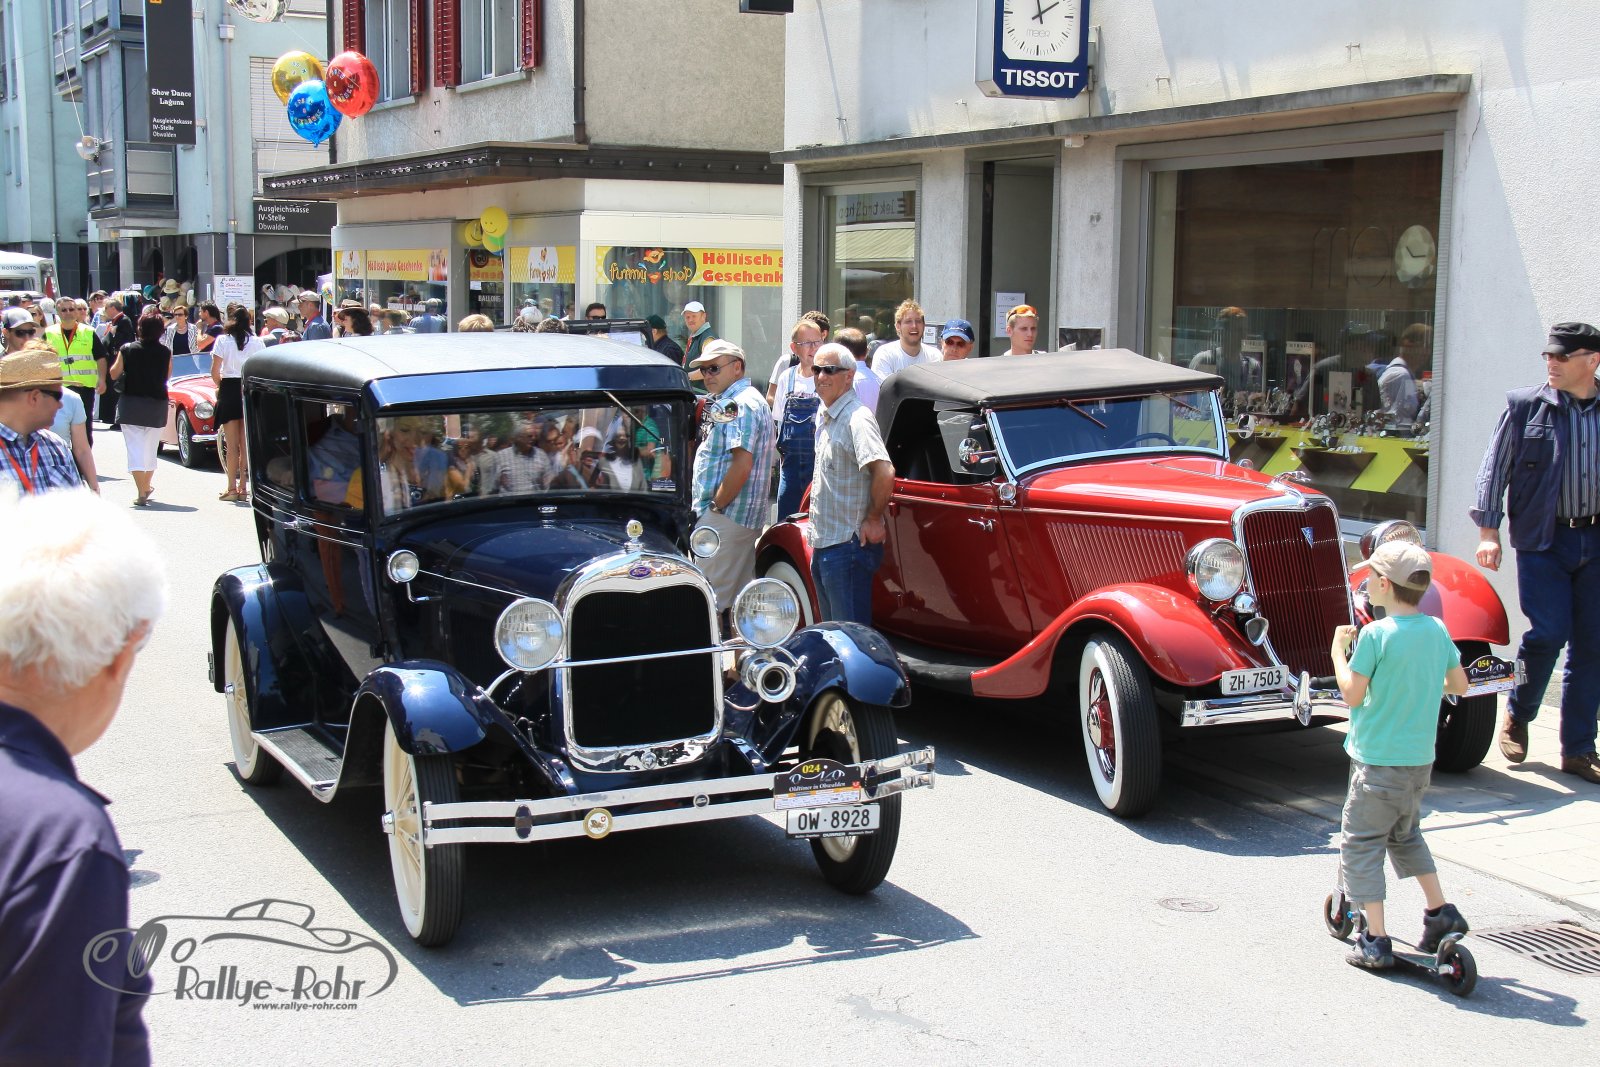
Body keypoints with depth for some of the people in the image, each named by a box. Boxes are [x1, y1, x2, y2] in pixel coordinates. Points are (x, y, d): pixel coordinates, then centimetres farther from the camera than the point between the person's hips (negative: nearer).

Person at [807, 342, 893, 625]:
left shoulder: (857, 417, -17)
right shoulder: (827, 418, 14)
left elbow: (884, 472, -30)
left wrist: (873, 519, -21)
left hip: (849, 546, -10)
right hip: (823, 545, 10)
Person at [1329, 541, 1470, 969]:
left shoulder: (1375, 635, -18)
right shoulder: (1437, 630, 1)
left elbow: (1352, 694, -14)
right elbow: (1459, 684, 10)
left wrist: (1338, 650, -2)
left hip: (1379, 760, -7)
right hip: (1421, 757, 7)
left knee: (1360, 844, 3)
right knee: (1406, 835, 27)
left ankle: (1375, 941, 1)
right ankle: (1441, 913, 25)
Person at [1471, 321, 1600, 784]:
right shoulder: (1524, 406, 1)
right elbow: (1495, 468, 2)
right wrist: (1488, 530, -4)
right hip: (1542, 541, -2)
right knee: (1547, 633, -11)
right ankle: (1518, 715, 17)